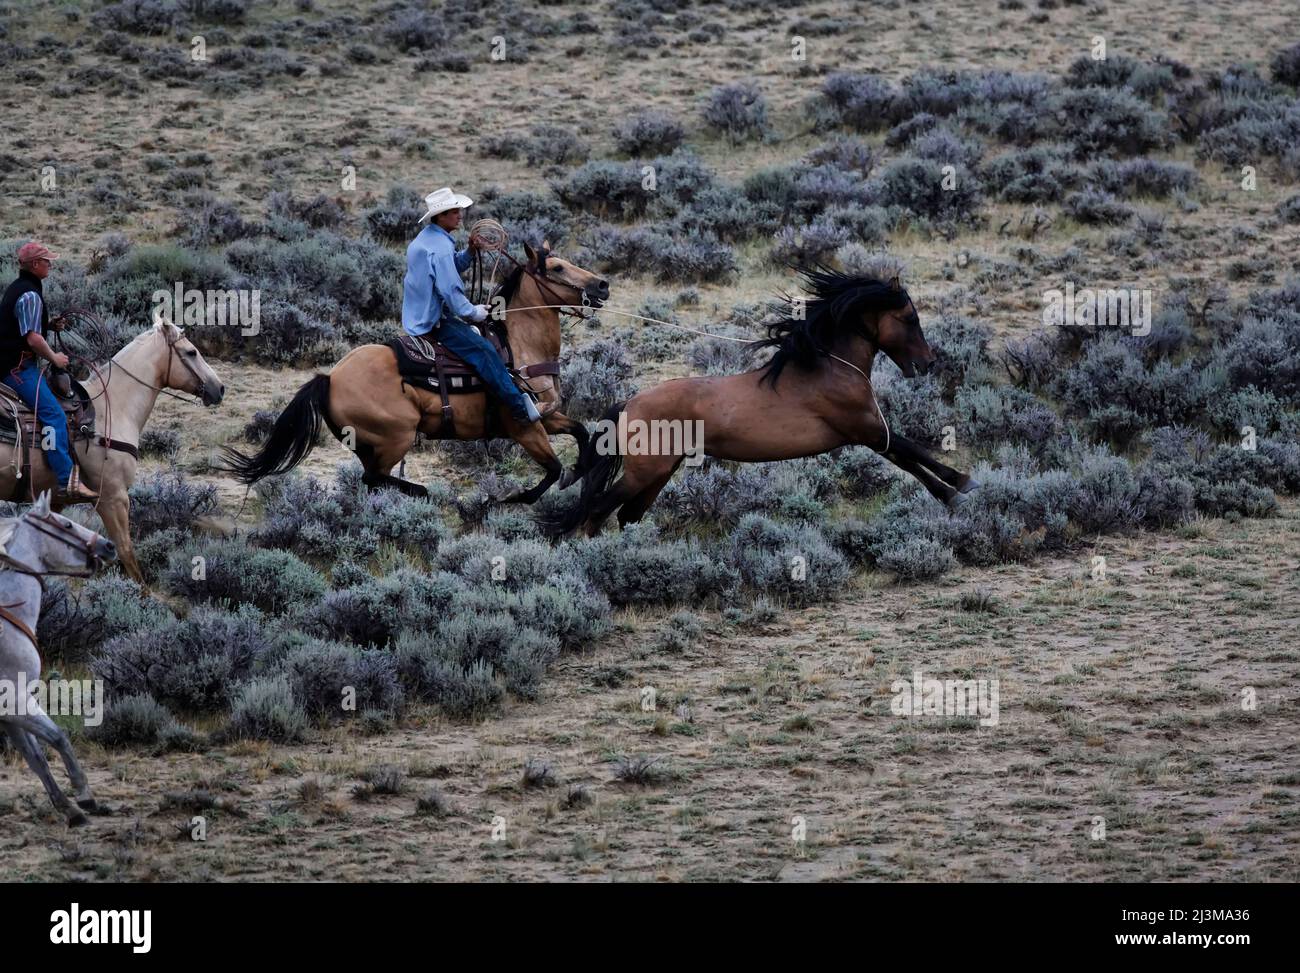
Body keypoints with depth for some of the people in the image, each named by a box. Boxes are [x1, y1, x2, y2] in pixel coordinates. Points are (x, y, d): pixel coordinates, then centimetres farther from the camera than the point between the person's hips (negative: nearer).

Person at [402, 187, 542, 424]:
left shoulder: (424, 240, 12)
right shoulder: (440, 246, -22)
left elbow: (451, 268, 23)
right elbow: (449, 290, -24)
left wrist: (469, 252, 5)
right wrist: (472, 312, -10)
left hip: (418, 316, 11)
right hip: (436, 322, -11)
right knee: (483, 351, -20)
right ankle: (520, 406, -24)